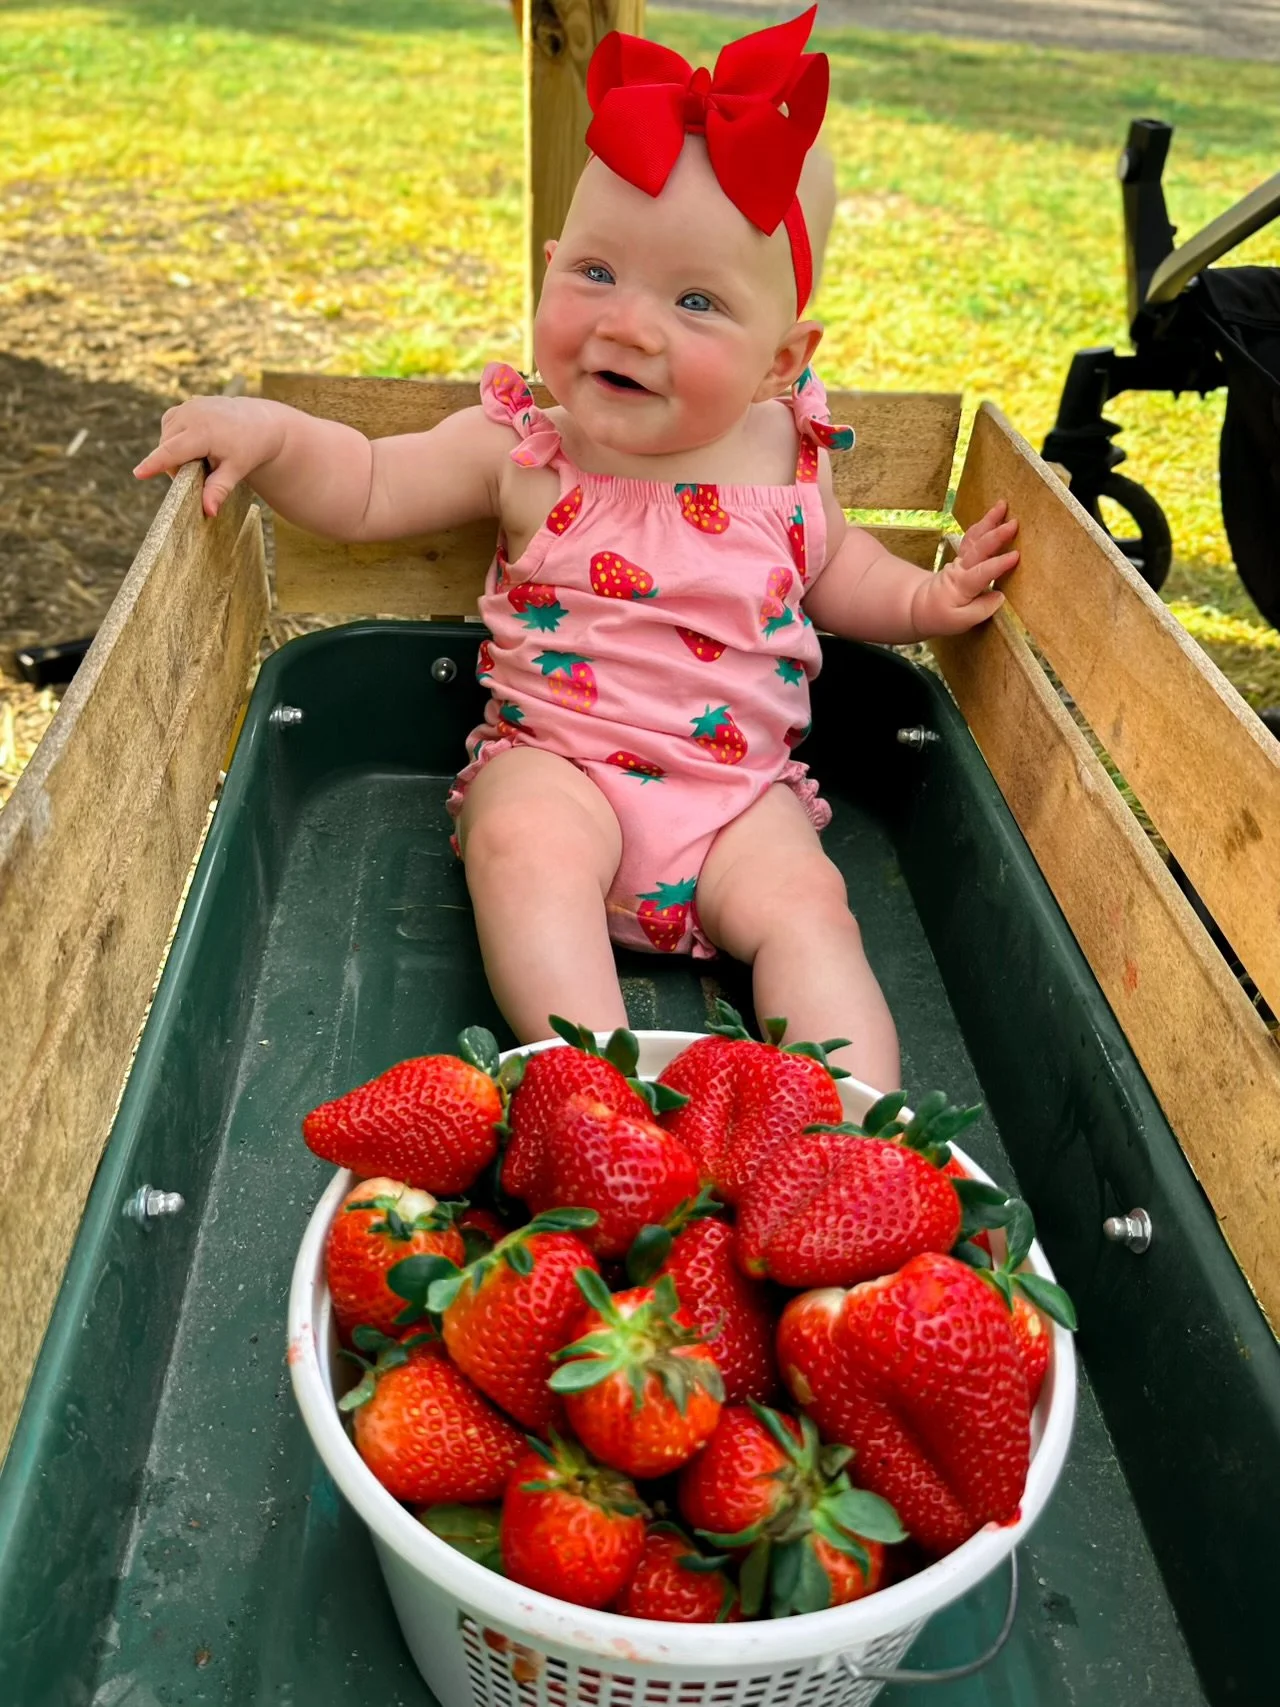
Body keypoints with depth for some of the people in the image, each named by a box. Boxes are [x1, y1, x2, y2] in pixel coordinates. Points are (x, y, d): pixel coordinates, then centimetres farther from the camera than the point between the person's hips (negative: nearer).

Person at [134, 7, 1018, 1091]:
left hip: (739, 784, 2)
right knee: (525, 843, -31)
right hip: (556, 762, -1)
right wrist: (271, 432, -17)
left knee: (804, 906, -20)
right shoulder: (520, 450, -4)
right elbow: (366, 491, 1)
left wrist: (926, 598, 5)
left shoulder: (786, 455, 2)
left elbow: (832, 565, 20)